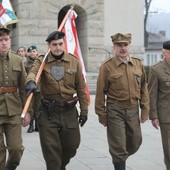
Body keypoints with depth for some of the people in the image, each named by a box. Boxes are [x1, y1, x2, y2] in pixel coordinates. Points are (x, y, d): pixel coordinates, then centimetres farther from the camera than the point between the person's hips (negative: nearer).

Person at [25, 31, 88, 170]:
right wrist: (31, 82, -48)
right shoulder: (41, 61, -2)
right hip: (48, 112, -2)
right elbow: (33, 72, -25)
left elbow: (81, 88, 6)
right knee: (51, 148, -1)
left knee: (72, 145, 11)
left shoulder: (74, 61, 3)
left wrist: (84, 110, 5)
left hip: (69, 111, 2)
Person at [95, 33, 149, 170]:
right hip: (115, 111, -4)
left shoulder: (138, 64, 5)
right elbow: (100, 92, -5)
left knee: (135, 142, 14)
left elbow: (143, 88, 9)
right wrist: (101, 115, -5)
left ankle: (119, 158, 40)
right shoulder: (107, 66, -6)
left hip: (133, 110, 4)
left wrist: (145, 110, 5)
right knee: (118, 147, -2)